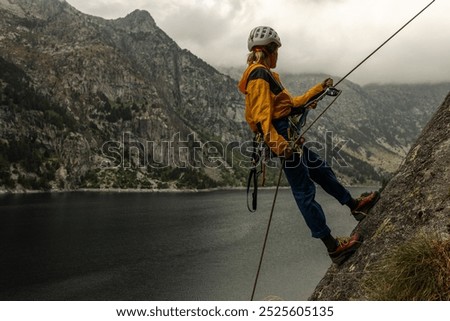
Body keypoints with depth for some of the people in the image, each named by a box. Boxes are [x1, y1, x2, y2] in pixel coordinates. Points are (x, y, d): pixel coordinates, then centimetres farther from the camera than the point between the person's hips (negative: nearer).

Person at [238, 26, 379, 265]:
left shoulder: (265, 75, 22)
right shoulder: (259, 74, -12)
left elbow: (292, 103, 26)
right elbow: (262, 115, -24)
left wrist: (319, 89, 30)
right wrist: (278, 143, -36)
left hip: (286, 137, 11)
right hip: (281, 137, -11)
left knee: (321, 169, 22)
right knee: (304, 191, -9)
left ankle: (355, 205, 39)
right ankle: (332, 246, -6)